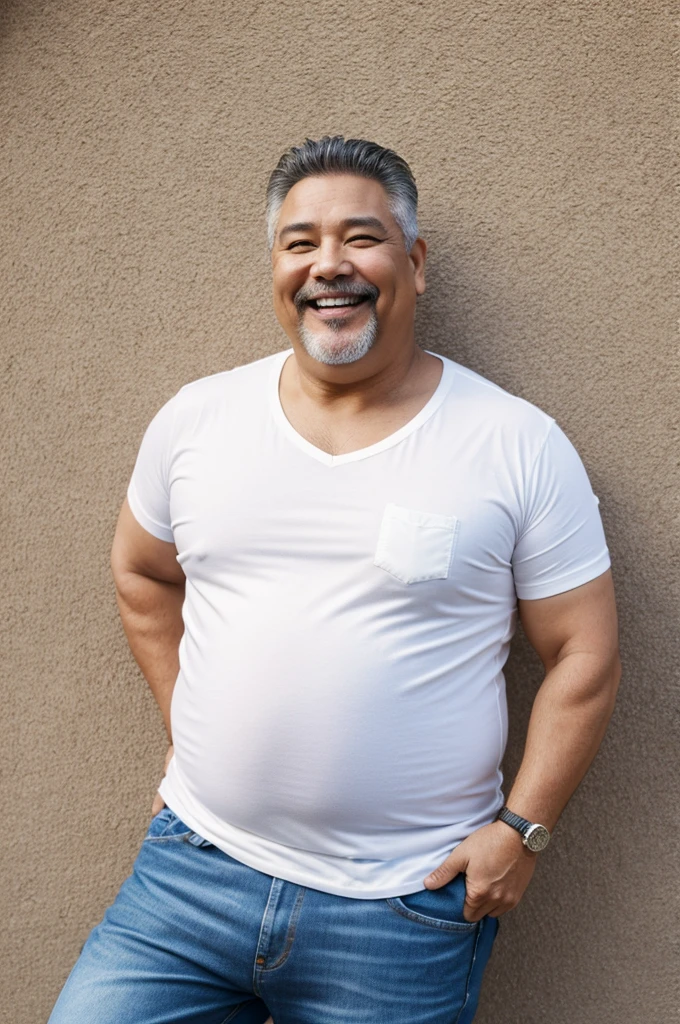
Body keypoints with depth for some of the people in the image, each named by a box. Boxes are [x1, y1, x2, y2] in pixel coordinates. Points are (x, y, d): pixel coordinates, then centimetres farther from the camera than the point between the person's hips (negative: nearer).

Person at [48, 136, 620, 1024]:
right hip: (194, 867, 3)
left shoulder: (520, 447, -7)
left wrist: (522, 828, -7)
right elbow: (141, 573, 16)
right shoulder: (196, 419, 1)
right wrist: (187, 732, 10)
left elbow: (584, 657, -3)